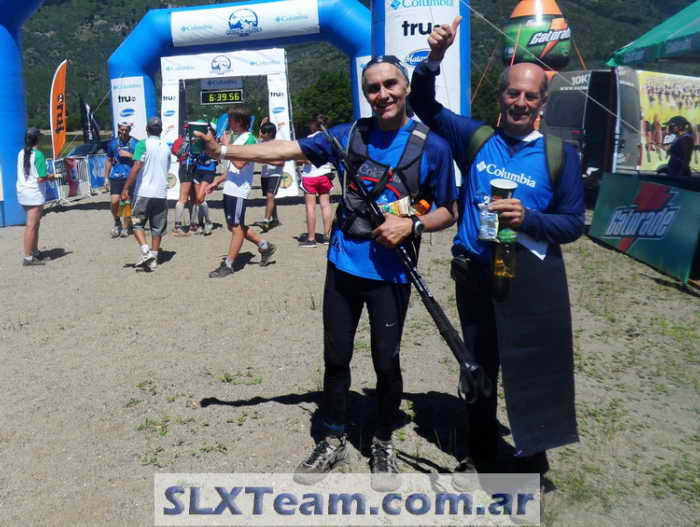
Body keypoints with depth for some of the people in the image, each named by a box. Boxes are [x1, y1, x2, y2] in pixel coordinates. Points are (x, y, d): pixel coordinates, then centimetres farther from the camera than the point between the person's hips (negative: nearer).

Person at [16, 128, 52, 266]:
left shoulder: (21, 153, 7)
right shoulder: (38, 155, -15)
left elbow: (21, 174, 13)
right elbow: (41, 178, -19)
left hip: (22, 191, 8)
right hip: (35, 193, -8)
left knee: (35, 223, 18)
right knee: (31, 226, -4)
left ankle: (35, 252, 26)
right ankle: (28, 258, -1)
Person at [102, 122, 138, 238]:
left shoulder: (135, 143, 2)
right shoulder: (113, 143, 10)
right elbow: (109, 161, 16)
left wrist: (129, 155, -12)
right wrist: (106, 177, 13)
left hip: (130, 177, -1)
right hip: (115, 176, 2)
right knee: (114, 201, -9)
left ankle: (125, 227, 15)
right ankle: (117, 223, 17)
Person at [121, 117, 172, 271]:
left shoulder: (143, 144, -6)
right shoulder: (166, 147, 10)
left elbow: (136, 167, -15)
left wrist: (126, 188, -12)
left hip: (144, 192, -4)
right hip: (161, 193, 4)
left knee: (137, 223, 6)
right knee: (157, 227, 10)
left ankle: (146, 251, -12)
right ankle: (153, 259, 12)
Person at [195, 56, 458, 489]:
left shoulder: (431, 146, -6)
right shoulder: (350, 135, 1)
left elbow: (448, 212, 1)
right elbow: (285, 151, 1)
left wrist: (412, 226, -17)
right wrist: (223, 150, -4)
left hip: (390, 273, -2)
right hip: (343, 265, 3)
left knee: (386, 362, 7)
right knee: (336, 357, 12)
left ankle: (384, 443, 31)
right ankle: (334, 440, 32)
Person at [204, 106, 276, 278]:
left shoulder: (249, 139, -12)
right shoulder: (236, 137, 16)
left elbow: (240, 163, -24)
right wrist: (216, 181, 21)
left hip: (239, 191, -10)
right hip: (229, 189, 10)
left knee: (236, 227, -1)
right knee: (235, 226, 15)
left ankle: (228, 265, 6)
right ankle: (265, 246, 26)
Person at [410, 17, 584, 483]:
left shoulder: (560, 153, -3)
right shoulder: (476, 139, 3)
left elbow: (574, 223, -2)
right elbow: (425, 105, 6)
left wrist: (529, 219, -20)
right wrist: (434, 58, -10)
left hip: (531, 279, -3)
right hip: (474, 274, 3)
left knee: (531, 372, 4)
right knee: (478, 367, 17)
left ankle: (531, 460, 26)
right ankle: (481, 453, 37)